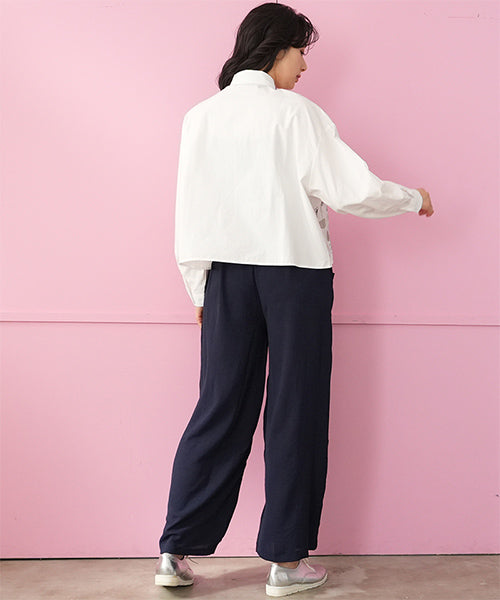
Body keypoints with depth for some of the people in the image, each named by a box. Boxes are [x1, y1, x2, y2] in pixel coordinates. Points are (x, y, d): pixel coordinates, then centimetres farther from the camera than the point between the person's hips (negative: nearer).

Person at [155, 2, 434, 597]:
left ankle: (176, 551, 10)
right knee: (295, 413, 4)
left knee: (220, 408, 9)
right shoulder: (296, 113, -7)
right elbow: (352, 189, -10)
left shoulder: (199, 117, 6)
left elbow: (188, 214, 6)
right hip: (295, 272, -4)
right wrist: (415, 200, 8)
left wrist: (200, 291, 14)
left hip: (227, 274, 4)